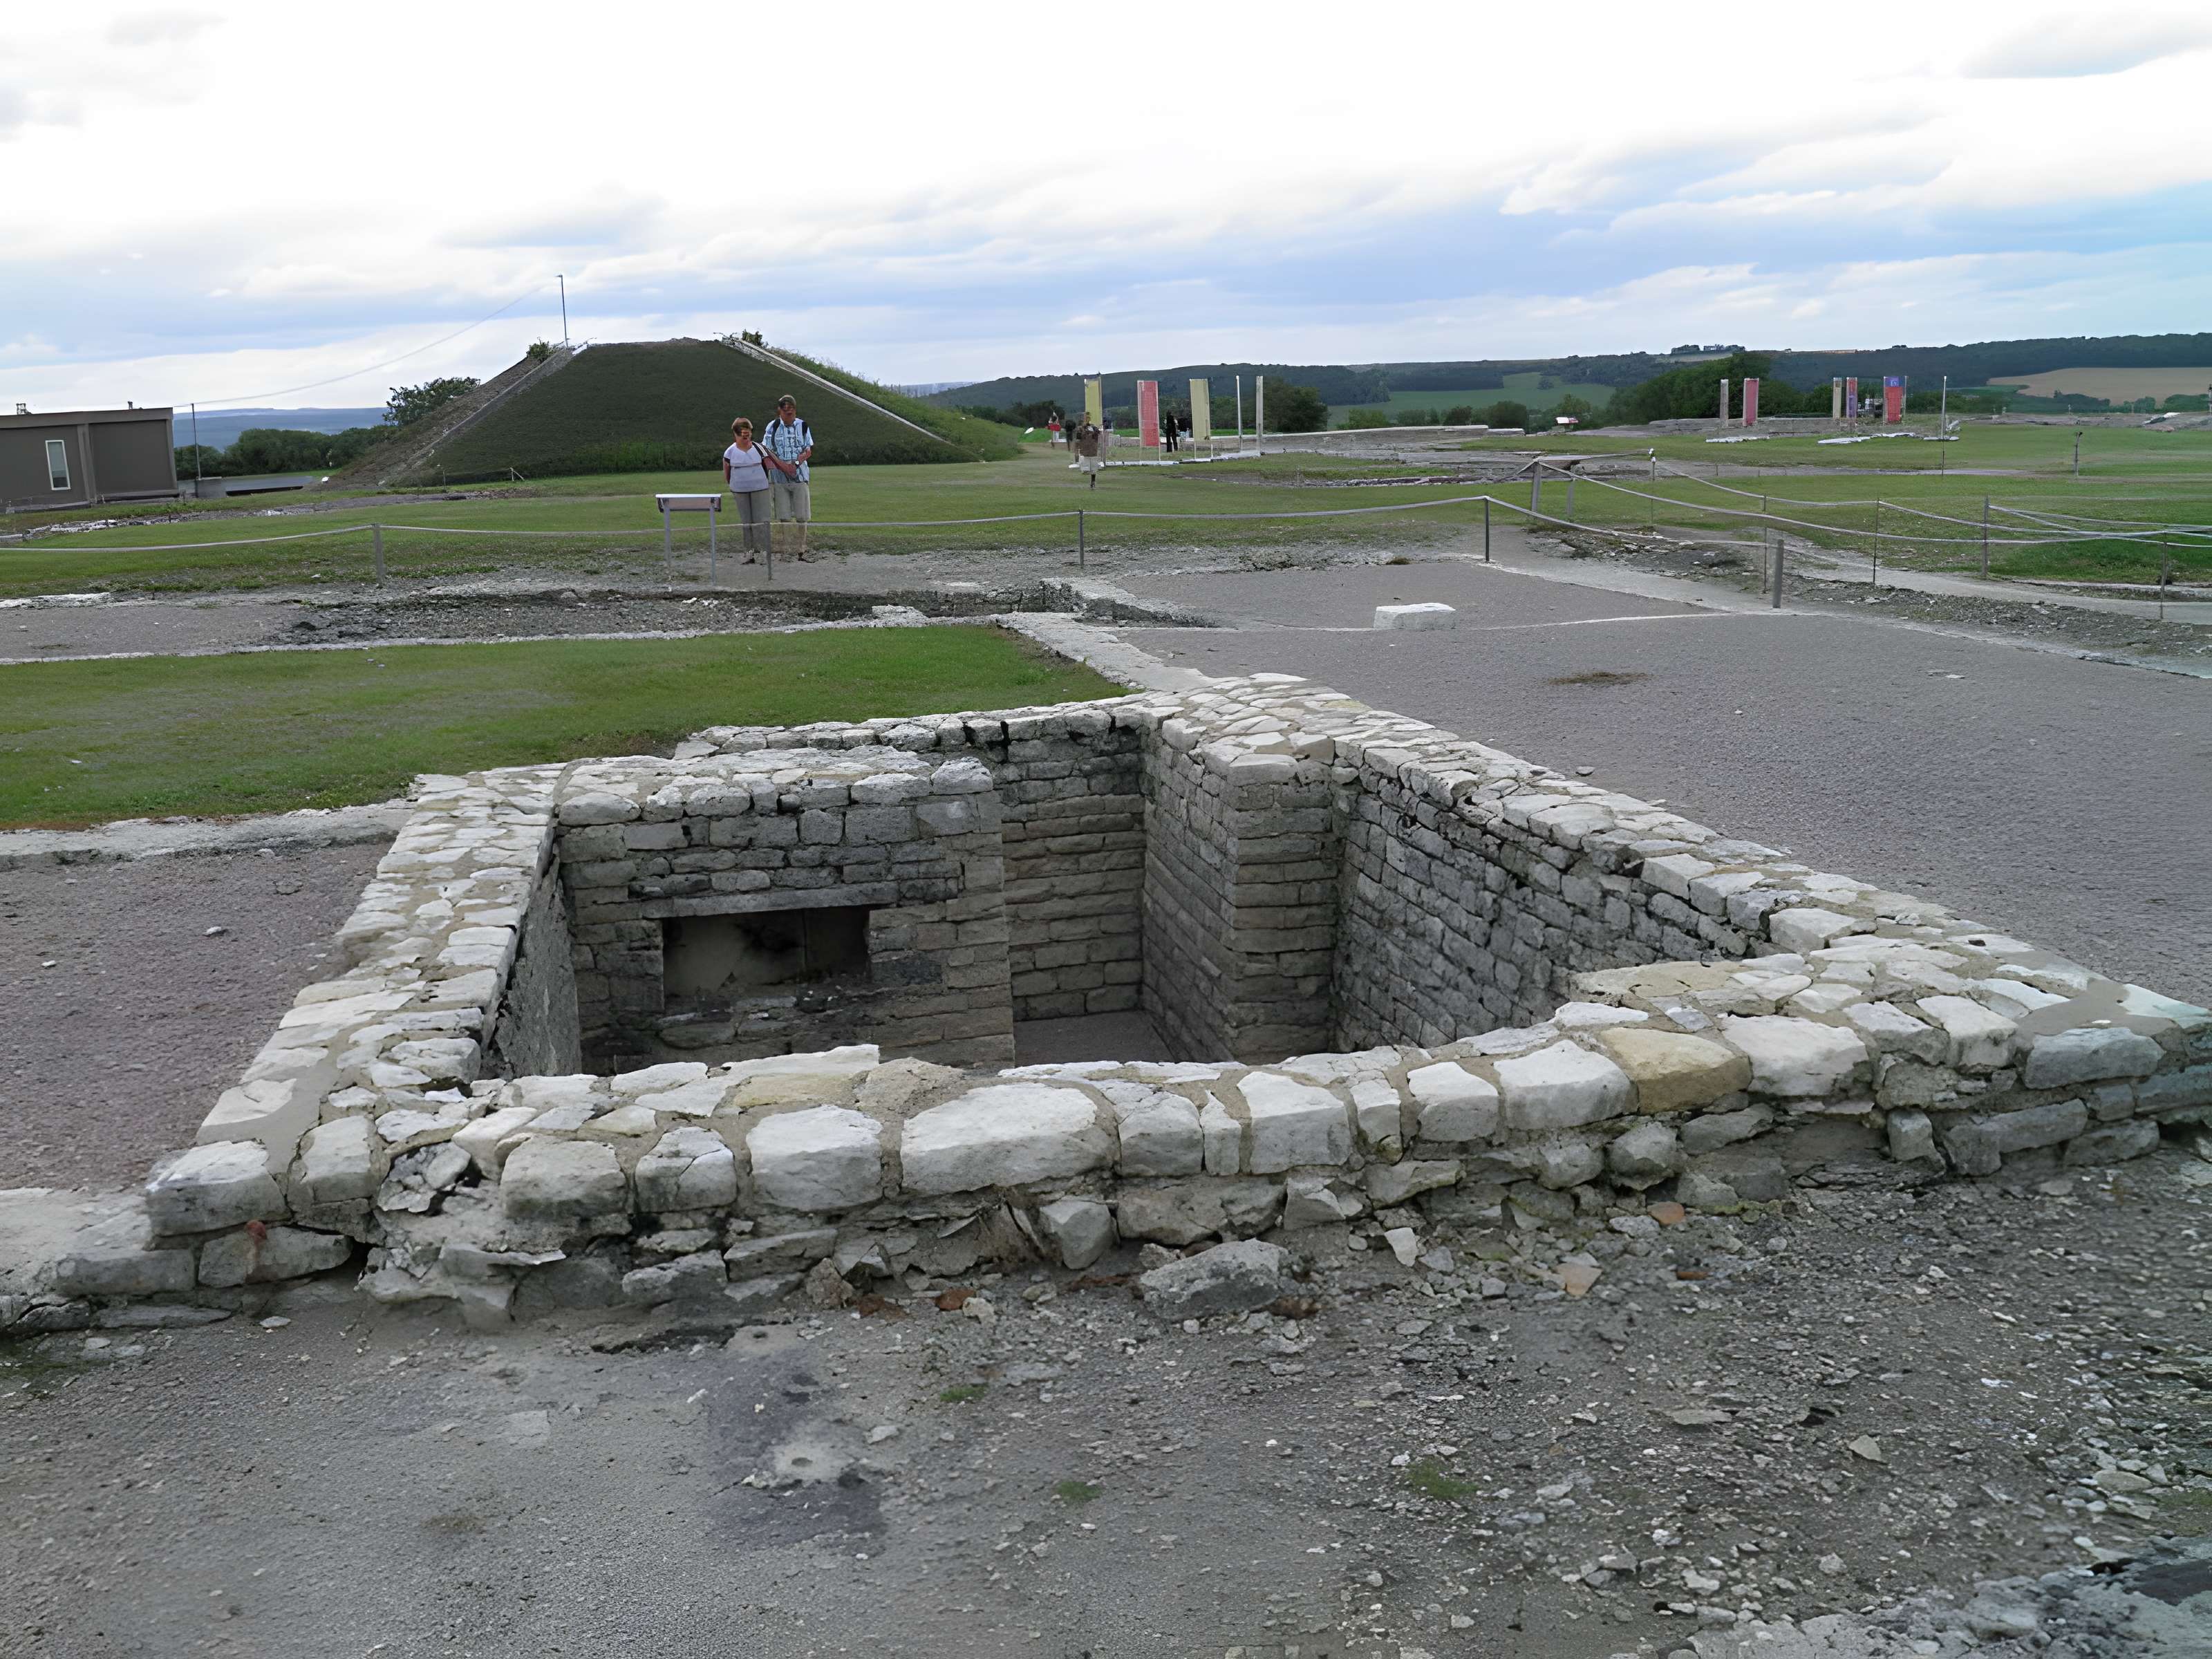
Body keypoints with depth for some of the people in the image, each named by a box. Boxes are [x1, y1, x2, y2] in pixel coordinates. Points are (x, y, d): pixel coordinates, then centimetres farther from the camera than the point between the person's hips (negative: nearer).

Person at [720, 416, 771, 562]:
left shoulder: (759, 449, -1)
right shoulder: (730, 452, 0)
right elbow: (726, 472, 9)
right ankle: (749, 551, 13)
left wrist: (765, 482, 9)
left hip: (759, 489, -1)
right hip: (740, 491, 1)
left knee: (760, 520, -3)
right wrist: (730, 487, 10)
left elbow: (768, 467, 8)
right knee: (745, 521, 7)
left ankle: (764, 550, 1)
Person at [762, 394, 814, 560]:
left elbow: (809, 450, 5)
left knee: (801, 515, 1)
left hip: (800, 475, 1)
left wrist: (796, 462, -12)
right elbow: (767, 451, 0)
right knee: (783, 516, -1)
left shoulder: (803, 426, 5)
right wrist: (783, 465, -12)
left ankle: (801, 548, 10)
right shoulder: (773, 426, 1)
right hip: (779, 477, -1)